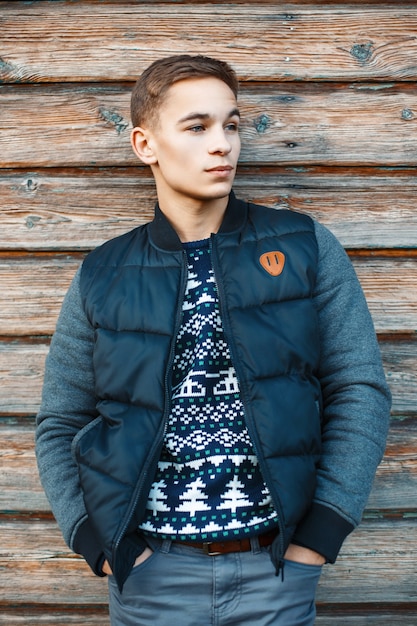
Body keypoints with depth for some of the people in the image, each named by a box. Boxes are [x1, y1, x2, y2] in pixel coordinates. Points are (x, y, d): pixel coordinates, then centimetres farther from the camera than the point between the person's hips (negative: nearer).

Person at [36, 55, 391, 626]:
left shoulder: (307, 249, -1)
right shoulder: (102, 279, 1)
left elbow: (360, 389, -3)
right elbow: (59, 426, 6)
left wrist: (318, 536, -8)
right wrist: (100, 546, -5)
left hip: (277, 569, 0)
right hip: (151, 572, 1)